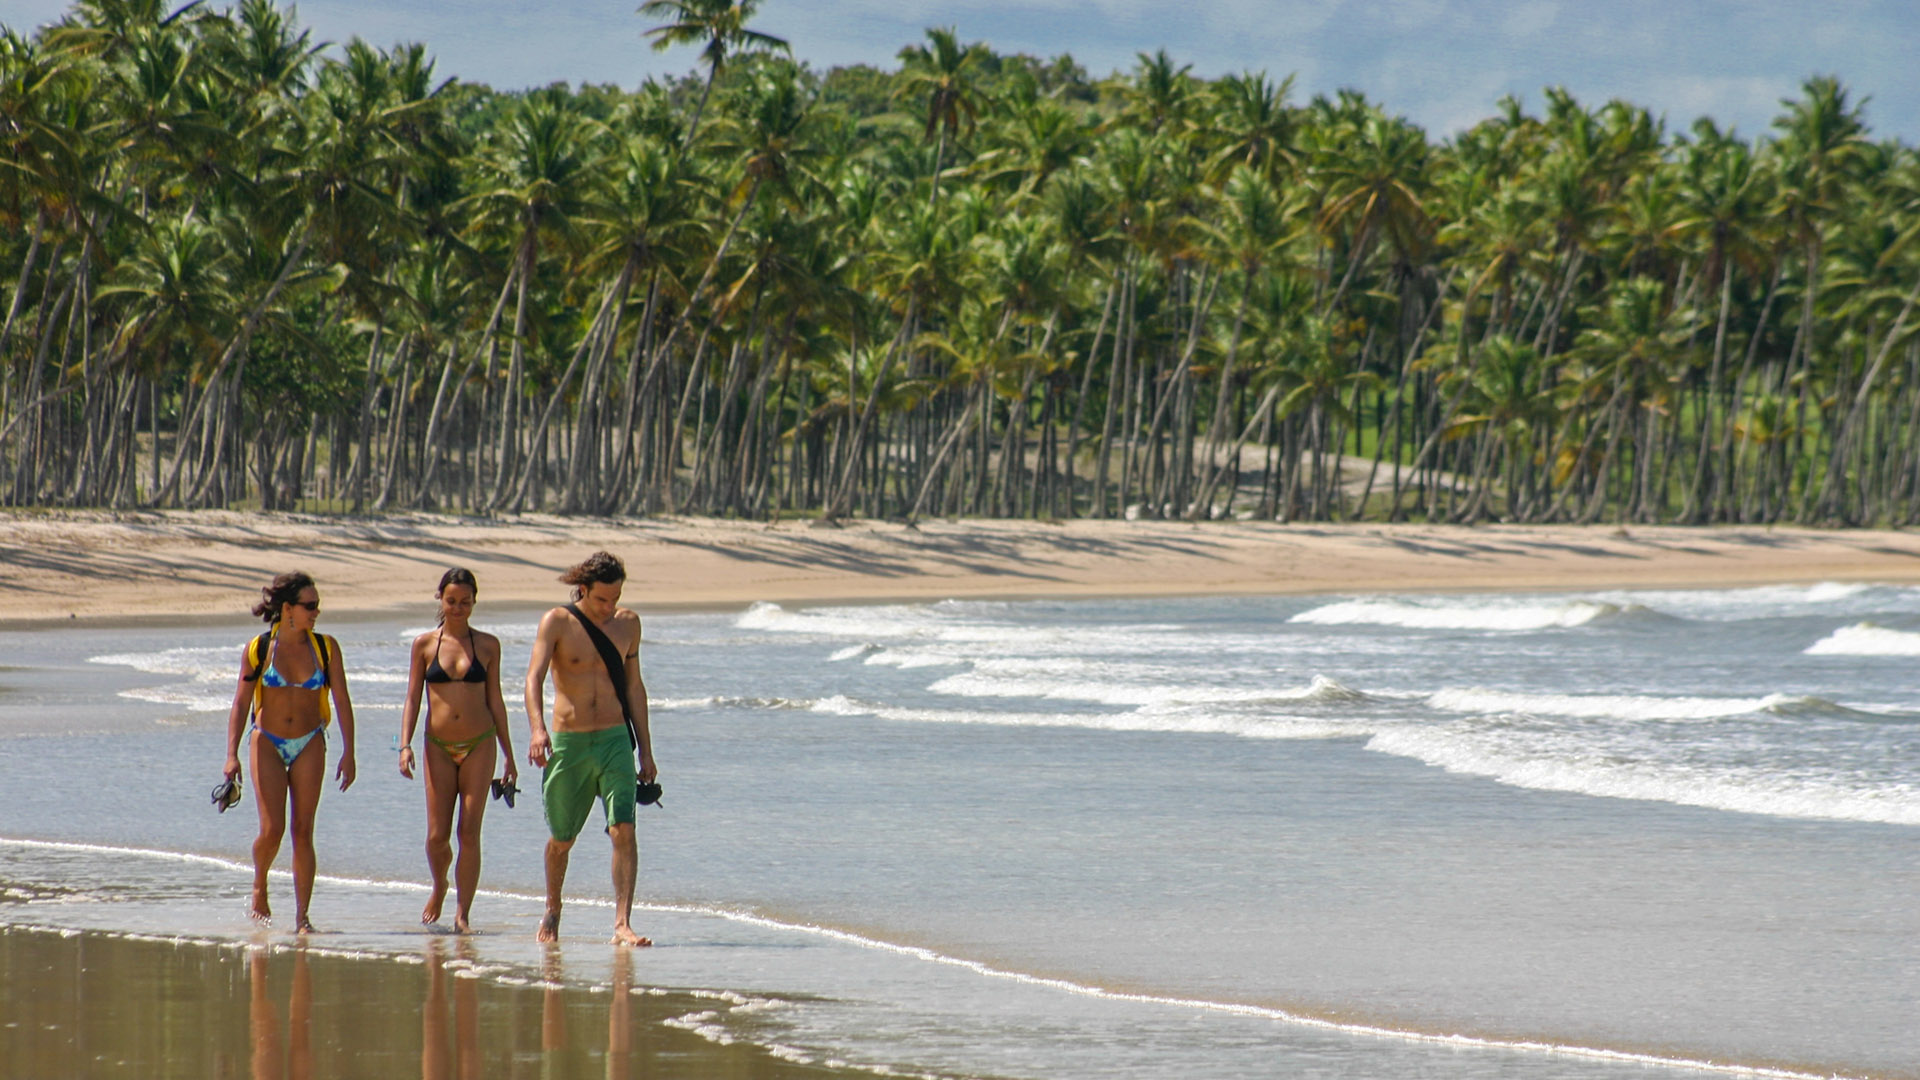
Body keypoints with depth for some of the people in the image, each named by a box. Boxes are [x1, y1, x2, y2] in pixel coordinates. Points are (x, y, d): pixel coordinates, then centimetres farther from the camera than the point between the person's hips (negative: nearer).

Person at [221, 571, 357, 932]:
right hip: (267, 743, -1)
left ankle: (302, 916, 0)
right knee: (272, 829, -10)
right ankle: (259, 887, 19)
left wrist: (348, 753, -2)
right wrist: (232, 754, -11)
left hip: (309, 745, 1)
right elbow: (240, 704, -3)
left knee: (303, 831, -3)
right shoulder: (258, 650, -6)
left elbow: (342, 701, 2)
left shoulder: (326, 648, -2)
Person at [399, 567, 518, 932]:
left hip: (479, 744, 0)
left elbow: (495, 700, 9)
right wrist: (405, 746, -8)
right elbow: (412, 698, 4)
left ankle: (463, 913, 1)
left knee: (469, 833, -6)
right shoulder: (425, 644, 4)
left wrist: (508, 755, 10)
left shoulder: (487, 645, 5)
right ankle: (439, 888, 29)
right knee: (437, 836, -1)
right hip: (439, 747, 0)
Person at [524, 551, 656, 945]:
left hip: (615, 739, 2)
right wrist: (537, 729, -33)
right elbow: (534, 677, -16)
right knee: (561, 839, 10)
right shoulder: (557, 623, -5)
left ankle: (622, 924, -20)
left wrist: (645, 750, 13)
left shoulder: (628, 623, 7)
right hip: (567, 743, -2)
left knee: (623, 830, -15)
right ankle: (552, 911, 35)